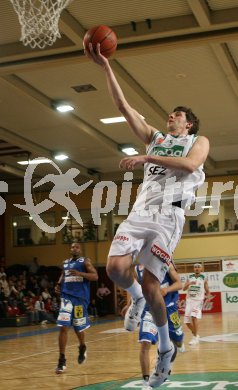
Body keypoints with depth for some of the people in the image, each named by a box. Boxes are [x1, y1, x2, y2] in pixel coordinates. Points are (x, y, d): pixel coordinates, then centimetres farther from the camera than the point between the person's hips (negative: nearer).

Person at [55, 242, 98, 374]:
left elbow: (95, 276, -9)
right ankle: (62, 360, -7)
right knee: (63, 327, -10)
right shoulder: (65, 263, 14)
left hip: (80, 297, -3)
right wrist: (59, 284, 9)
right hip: (67, 296, 3)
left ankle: (82, 348, 42)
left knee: (79, 327, 10)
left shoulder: (85, 261, 0)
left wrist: (79, 273, -23)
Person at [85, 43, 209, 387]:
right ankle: (136, 299, 17)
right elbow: (123, 106, 15)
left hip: (169, 215, -4)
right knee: (116, 267, -19)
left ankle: (166, 348, 11)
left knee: (151, 285, -11)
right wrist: (106, 67, 7)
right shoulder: (155, 138, 25)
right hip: (141, 210, 4)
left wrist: (147, 158, -14)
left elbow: (189, 165, -11)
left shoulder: (198, 141, 14)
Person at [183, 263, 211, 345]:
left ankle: (195, 338, -16)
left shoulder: (203, 278, 5)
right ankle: (195, 334, 28)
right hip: (189, 300, 3)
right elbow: (184, 289, 1)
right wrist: (189, 284, -18)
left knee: (194, 316, -25)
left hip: (198, 300, -3)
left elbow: (207, 291, 9)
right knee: (187, 321, 2)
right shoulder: (190, 277, 10)